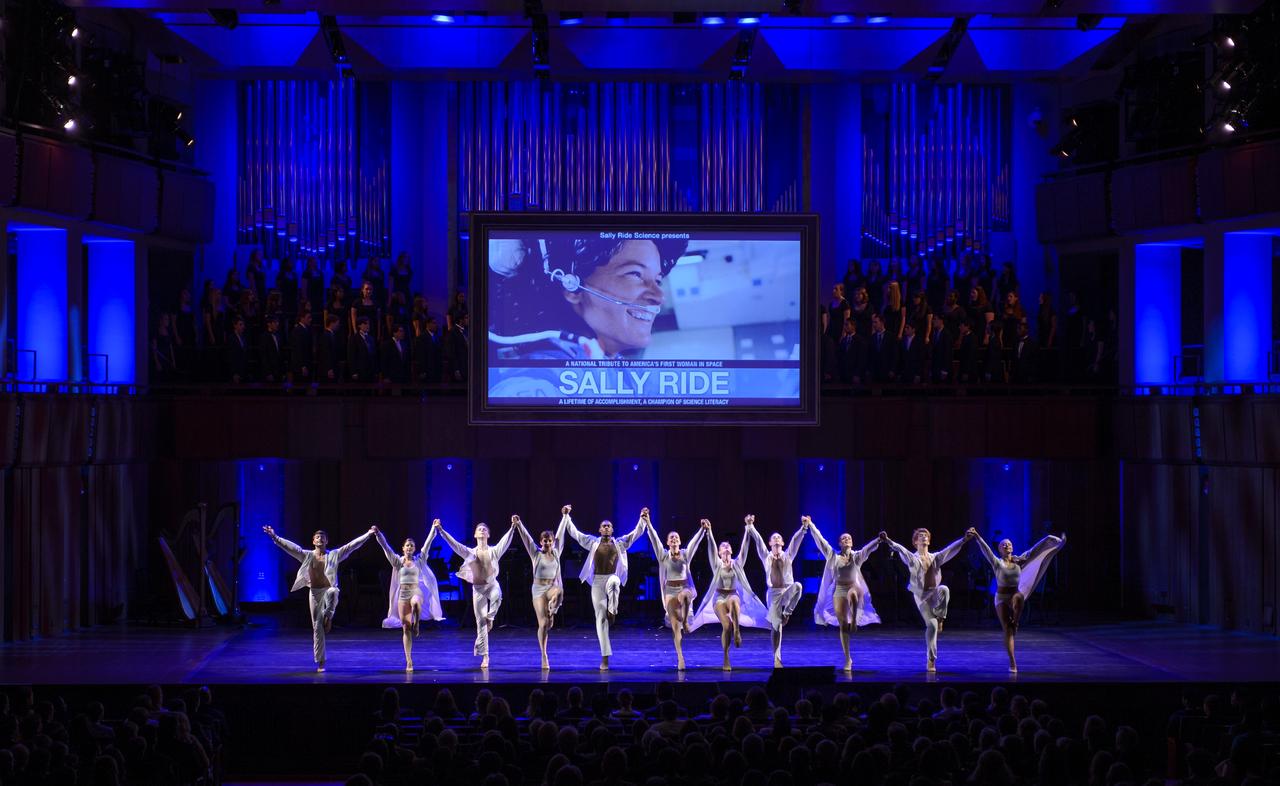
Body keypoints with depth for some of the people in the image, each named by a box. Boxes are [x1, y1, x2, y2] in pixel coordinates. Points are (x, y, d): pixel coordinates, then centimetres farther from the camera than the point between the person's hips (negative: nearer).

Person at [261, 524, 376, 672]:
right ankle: (320, 662, 8)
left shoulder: (334, 555, 4)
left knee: (333, 592, -42)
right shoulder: (307, 555, 7)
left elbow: (352, 545, -2)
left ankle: (328, 617, -24)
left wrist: (369, 534, -10)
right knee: (317, 627, 1)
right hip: (314, 593, 1)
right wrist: (274, 537, -10)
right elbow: (290, 547, 0)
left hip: (328, 590, -1)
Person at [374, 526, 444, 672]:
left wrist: (434, 528, -4)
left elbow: (428, 542, 2)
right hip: (403, 595, 1)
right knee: (405, 628, -1)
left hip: (416, 592, -1)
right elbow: (385, 546, 0)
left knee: (415, 603, -44)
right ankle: (408, 661, 3)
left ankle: (416, 625, -23)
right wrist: (378, 533, -9)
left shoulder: (419, 560, 7)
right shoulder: (398, 561, 7)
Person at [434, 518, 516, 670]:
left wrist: (513, 527, -31)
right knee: (481, 622, 0)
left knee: (497, 596, -40)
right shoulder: (470, 552, 3)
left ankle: (490, 617, -13)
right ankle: (484, 656, 7)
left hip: (492, 584, -1)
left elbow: (506, 540, -14)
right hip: (478, 588, 1)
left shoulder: (494, 551, 1)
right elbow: (453, 543, -6)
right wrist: (440, 530, -17)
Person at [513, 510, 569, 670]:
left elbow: (560, 533, 8)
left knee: (559, 593, -41)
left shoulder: (556, 552, 5)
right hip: (539, 589, -2)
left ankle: (552, 612, -15)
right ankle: (544, 657, 2)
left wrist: (565, 516, 9)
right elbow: (526, 538, -10)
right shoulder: (536, 554, 0)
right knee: (543, 624, -6)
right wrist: (518, 524, -22)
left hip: (553, 587, 2)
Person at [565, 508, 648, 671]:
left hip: (612, 579, -1)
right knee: (600, 617, -4)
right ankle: (605, 657, -2)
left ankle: (612, 612, -27)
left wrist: (643, 519, -6)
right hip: (597, 581, 1)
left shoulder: (619, 543, 8)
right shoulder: (593, 542, 9)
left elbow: (637, 533, 5)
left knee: (614, 581, -42)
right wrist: (567, 516, 0)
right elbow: (574, 533, 6)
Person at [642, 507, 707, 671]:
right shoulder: (663, 555, 1)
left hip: (685, 588, 0)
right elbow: (654, 538, -9)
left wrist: (703, 529, -26)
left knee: (685, 596, -41)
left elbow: (695, 540, -10)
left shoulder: (685, 554, 3)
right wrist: (647, 522, -21)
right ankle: (680, 659, 1)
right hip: (670, 591, 0)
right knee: (675, 626, -4)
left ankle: (685, 621, -20)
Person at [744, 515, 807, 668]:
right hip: (773, 592, 0)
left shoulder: (788, 555, 11)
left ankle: (786, 613, -17)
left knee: (798, 586, -35)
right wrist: (750, 527, -9)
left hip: (787, 590, 0)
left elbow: (796, 539, 1)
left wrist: (804, 528, -11)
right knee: (775, 626, -3)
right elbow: (757, 540, 1)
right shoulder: (766, 556, 11)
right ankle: (777, 659, 5)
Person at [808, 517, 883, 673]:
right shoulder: (833, 556, 6)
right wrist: (810, 525, -1)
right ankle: (848, 659, 9)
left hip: (854, 589, -1)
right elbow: (820, 540, 3)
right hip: (839, 593, 2)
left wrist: (879, 540, -29)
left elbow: (869, 547, -12)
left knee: (853, 594, -43)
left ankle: (854, 619, -29)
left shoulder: (857, 556, 5)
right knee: (843, 627, 0)